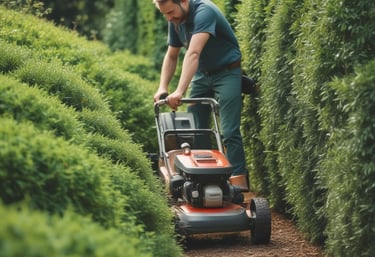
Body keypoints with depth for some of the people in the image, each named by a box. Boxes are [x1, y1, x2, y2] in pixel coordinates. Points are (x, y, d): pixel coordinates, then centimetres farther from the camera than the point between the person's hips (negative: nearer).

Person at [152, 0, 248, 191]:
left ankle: (239, 181, -11)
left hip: (226, 73, -7)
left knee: (229, 131, -14)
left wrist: (180, 91, -48)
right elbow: (171, 56, 8)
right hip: (201, 74, 7)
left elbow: (193, 54, -39)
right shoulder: (176, 21, -3)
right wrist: (162, 87, -6)